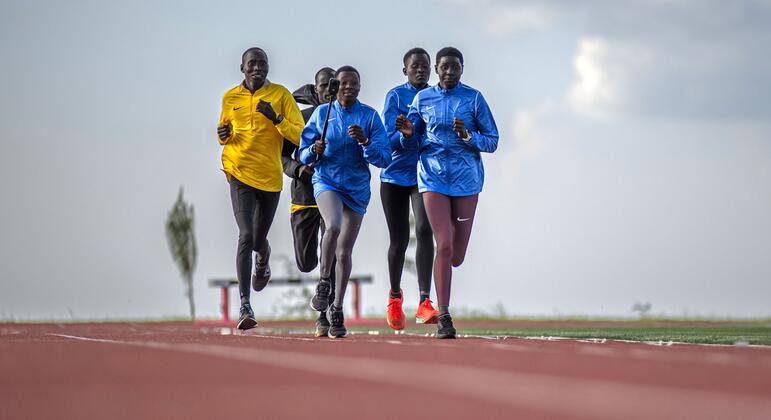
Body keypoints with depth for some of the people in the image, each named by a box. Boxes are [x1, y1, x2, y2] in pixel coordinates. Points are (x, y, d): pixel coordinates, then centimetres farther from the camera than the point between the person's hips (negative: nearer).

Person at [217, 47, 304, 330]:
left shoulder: (281, 95, 1)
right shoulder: (230, 98, 7)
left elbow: (300, 135, -4)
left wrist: (276, 119, -19)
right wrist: (223, 136, -1)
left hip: (270, 177, 0)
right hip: (240, 174, 0)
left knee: (259, 240, 15)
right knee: (245, 236, -16)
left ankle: (262, 264, 54)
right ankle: (245, 306, -19)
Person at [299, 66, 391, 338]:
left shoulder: (370, 116, 0)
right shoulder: (321, 113, 2)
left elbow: (384, 158, -5)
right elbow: (303, 155, 6)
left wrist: (364, 141, -21)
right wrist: (315, 150, -16)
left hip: (357, 188, 1)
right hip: (326, 181, -1)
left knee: (344, 252, 6)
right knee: (333, 227, -31)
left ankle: (337, 308, 21)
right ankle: (323, 282, -9)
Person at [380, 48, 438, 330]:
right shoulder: (396, 96, -2)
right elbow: (390, 139, -10)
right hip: (396, 174, -1)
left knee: (424, 230, -20)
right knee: (399, 240, 7)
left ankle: (424, 301, -24)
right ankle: (395, 297, 31)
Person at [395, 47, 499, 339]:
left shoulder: (474, 98, 2)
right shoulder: (423, 99, 6)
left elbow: (492, 142, 3)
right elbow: (412, 144, 13)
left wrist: (468, 136, -16)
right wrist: (408, 134, -10)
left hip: (466, 178, 1)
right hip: (434, 176, 0)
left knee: (457, 256, 3)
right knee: (444, 246, -14)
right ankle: (443, 317, -11)